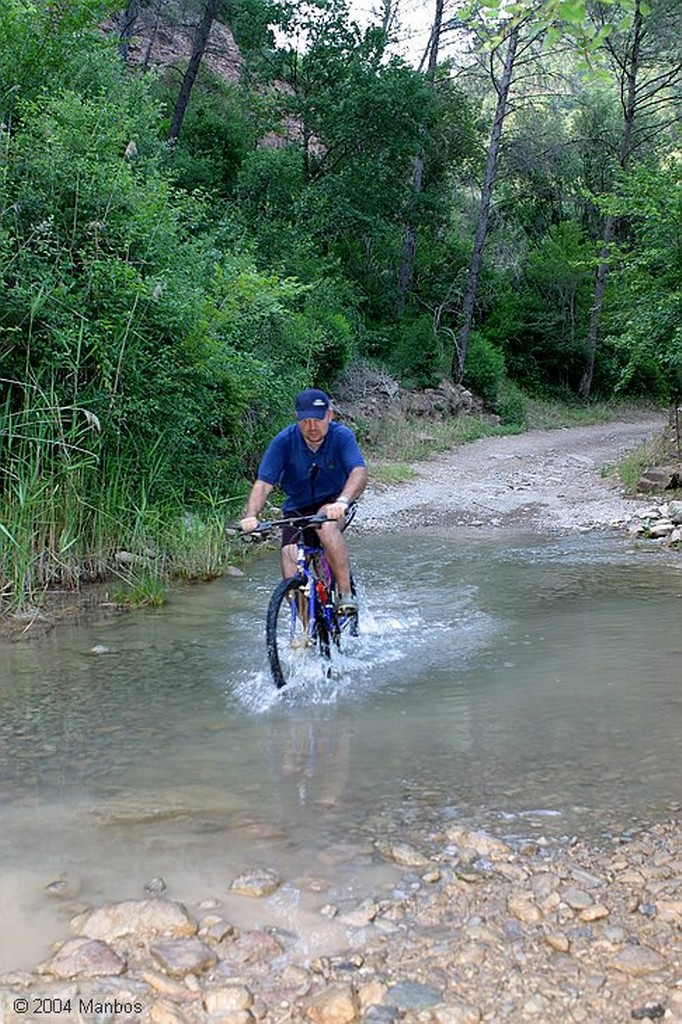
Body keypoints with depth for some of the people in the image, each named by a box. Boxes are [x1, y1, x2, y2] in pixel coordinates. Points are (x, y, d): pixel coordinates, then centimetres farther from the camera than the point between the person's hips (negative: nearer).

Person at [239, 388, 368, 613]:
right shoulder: (284, 441, -15)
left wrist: (343, 501, -52)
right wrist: (251, 516, -38)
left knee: (326, 525, -37)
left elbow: (359, 472, -32)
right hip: (297, 510, 2)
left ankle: (346, 593, -25)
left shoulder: (342, 436, -17)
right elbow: (263, 483, -19)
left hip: (331, 504, -2)